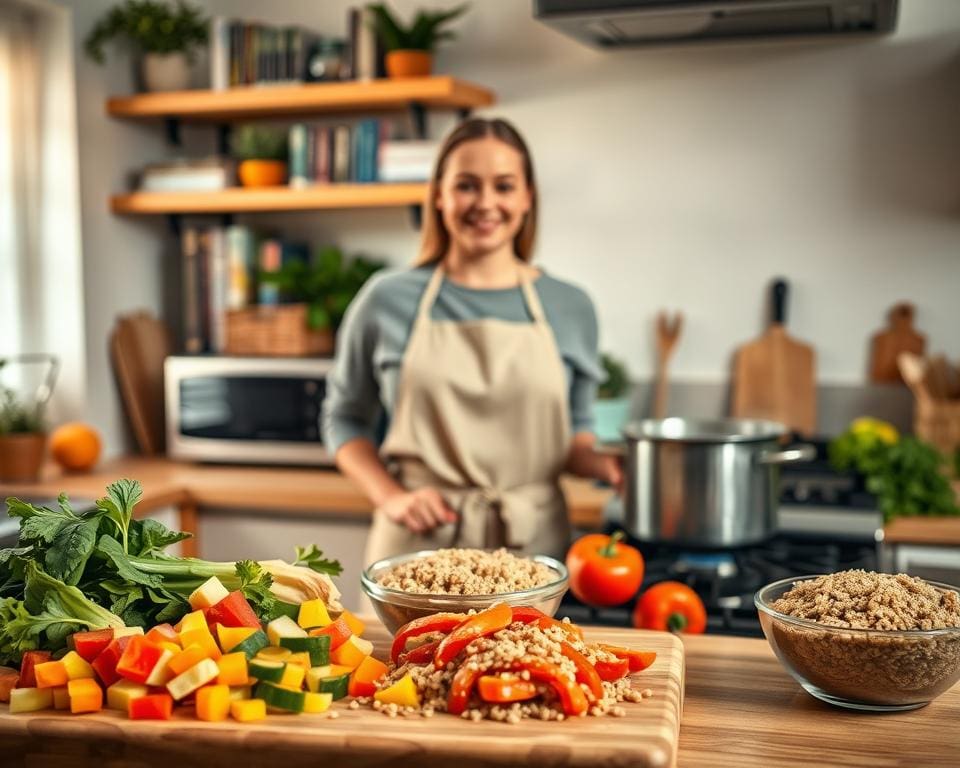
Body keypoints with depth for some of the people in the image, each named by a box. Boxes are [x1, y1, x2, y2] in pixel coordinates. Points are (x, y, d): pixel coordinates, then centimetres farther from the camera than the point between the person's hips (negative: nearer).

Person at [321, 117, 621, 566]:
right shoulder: (387, 301, 0)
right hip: (418, 542, -1)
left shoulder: (571, 309, 4)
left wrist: (600, 465, -8)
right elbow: (345, 419, 9)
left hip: (532, 544, 1)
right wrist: (391, 496, -7)